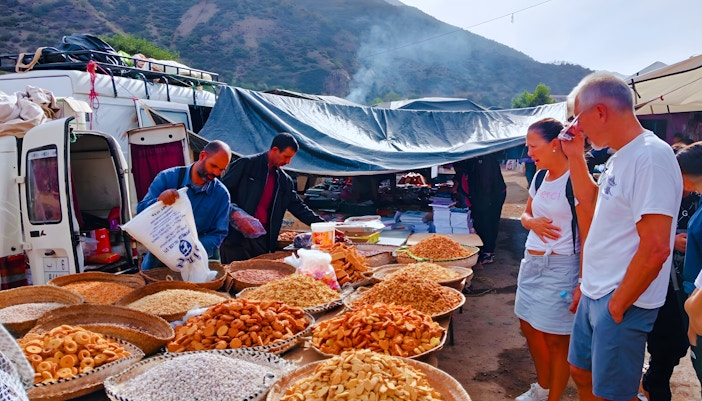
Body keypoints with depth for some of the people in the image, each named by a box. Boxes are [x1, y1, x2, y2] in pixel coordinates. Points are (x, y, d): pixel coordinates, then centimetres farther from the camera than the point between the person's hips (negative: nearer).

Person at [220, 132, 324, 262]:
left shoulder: (285, 181, 13)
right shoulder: (246, 164, -2)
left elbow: (298, 207, 15)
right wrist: (237, 216, -19)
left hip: (263, 240, 5)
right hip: (236, 236, -5)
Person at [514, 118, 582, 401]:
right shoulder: (539, 178, 7)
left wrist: (582, 281, -18)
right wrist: (532, 222, -7)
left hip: (561, 268, -8)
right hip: (531, 262, 8)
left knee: (556, 339, 4)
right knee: (529, 327, 19)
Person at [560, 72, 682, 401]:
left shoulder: (651, 156, -22)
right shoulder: (620, 157, 7)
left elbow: (655, 248, -26)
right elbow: (592, 205, 20)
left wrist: (617, 305, -16)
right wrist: (575, 157, 10)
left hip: (621, 302, -8)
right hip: (594, 293, 9)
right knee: (581, 373, 21)